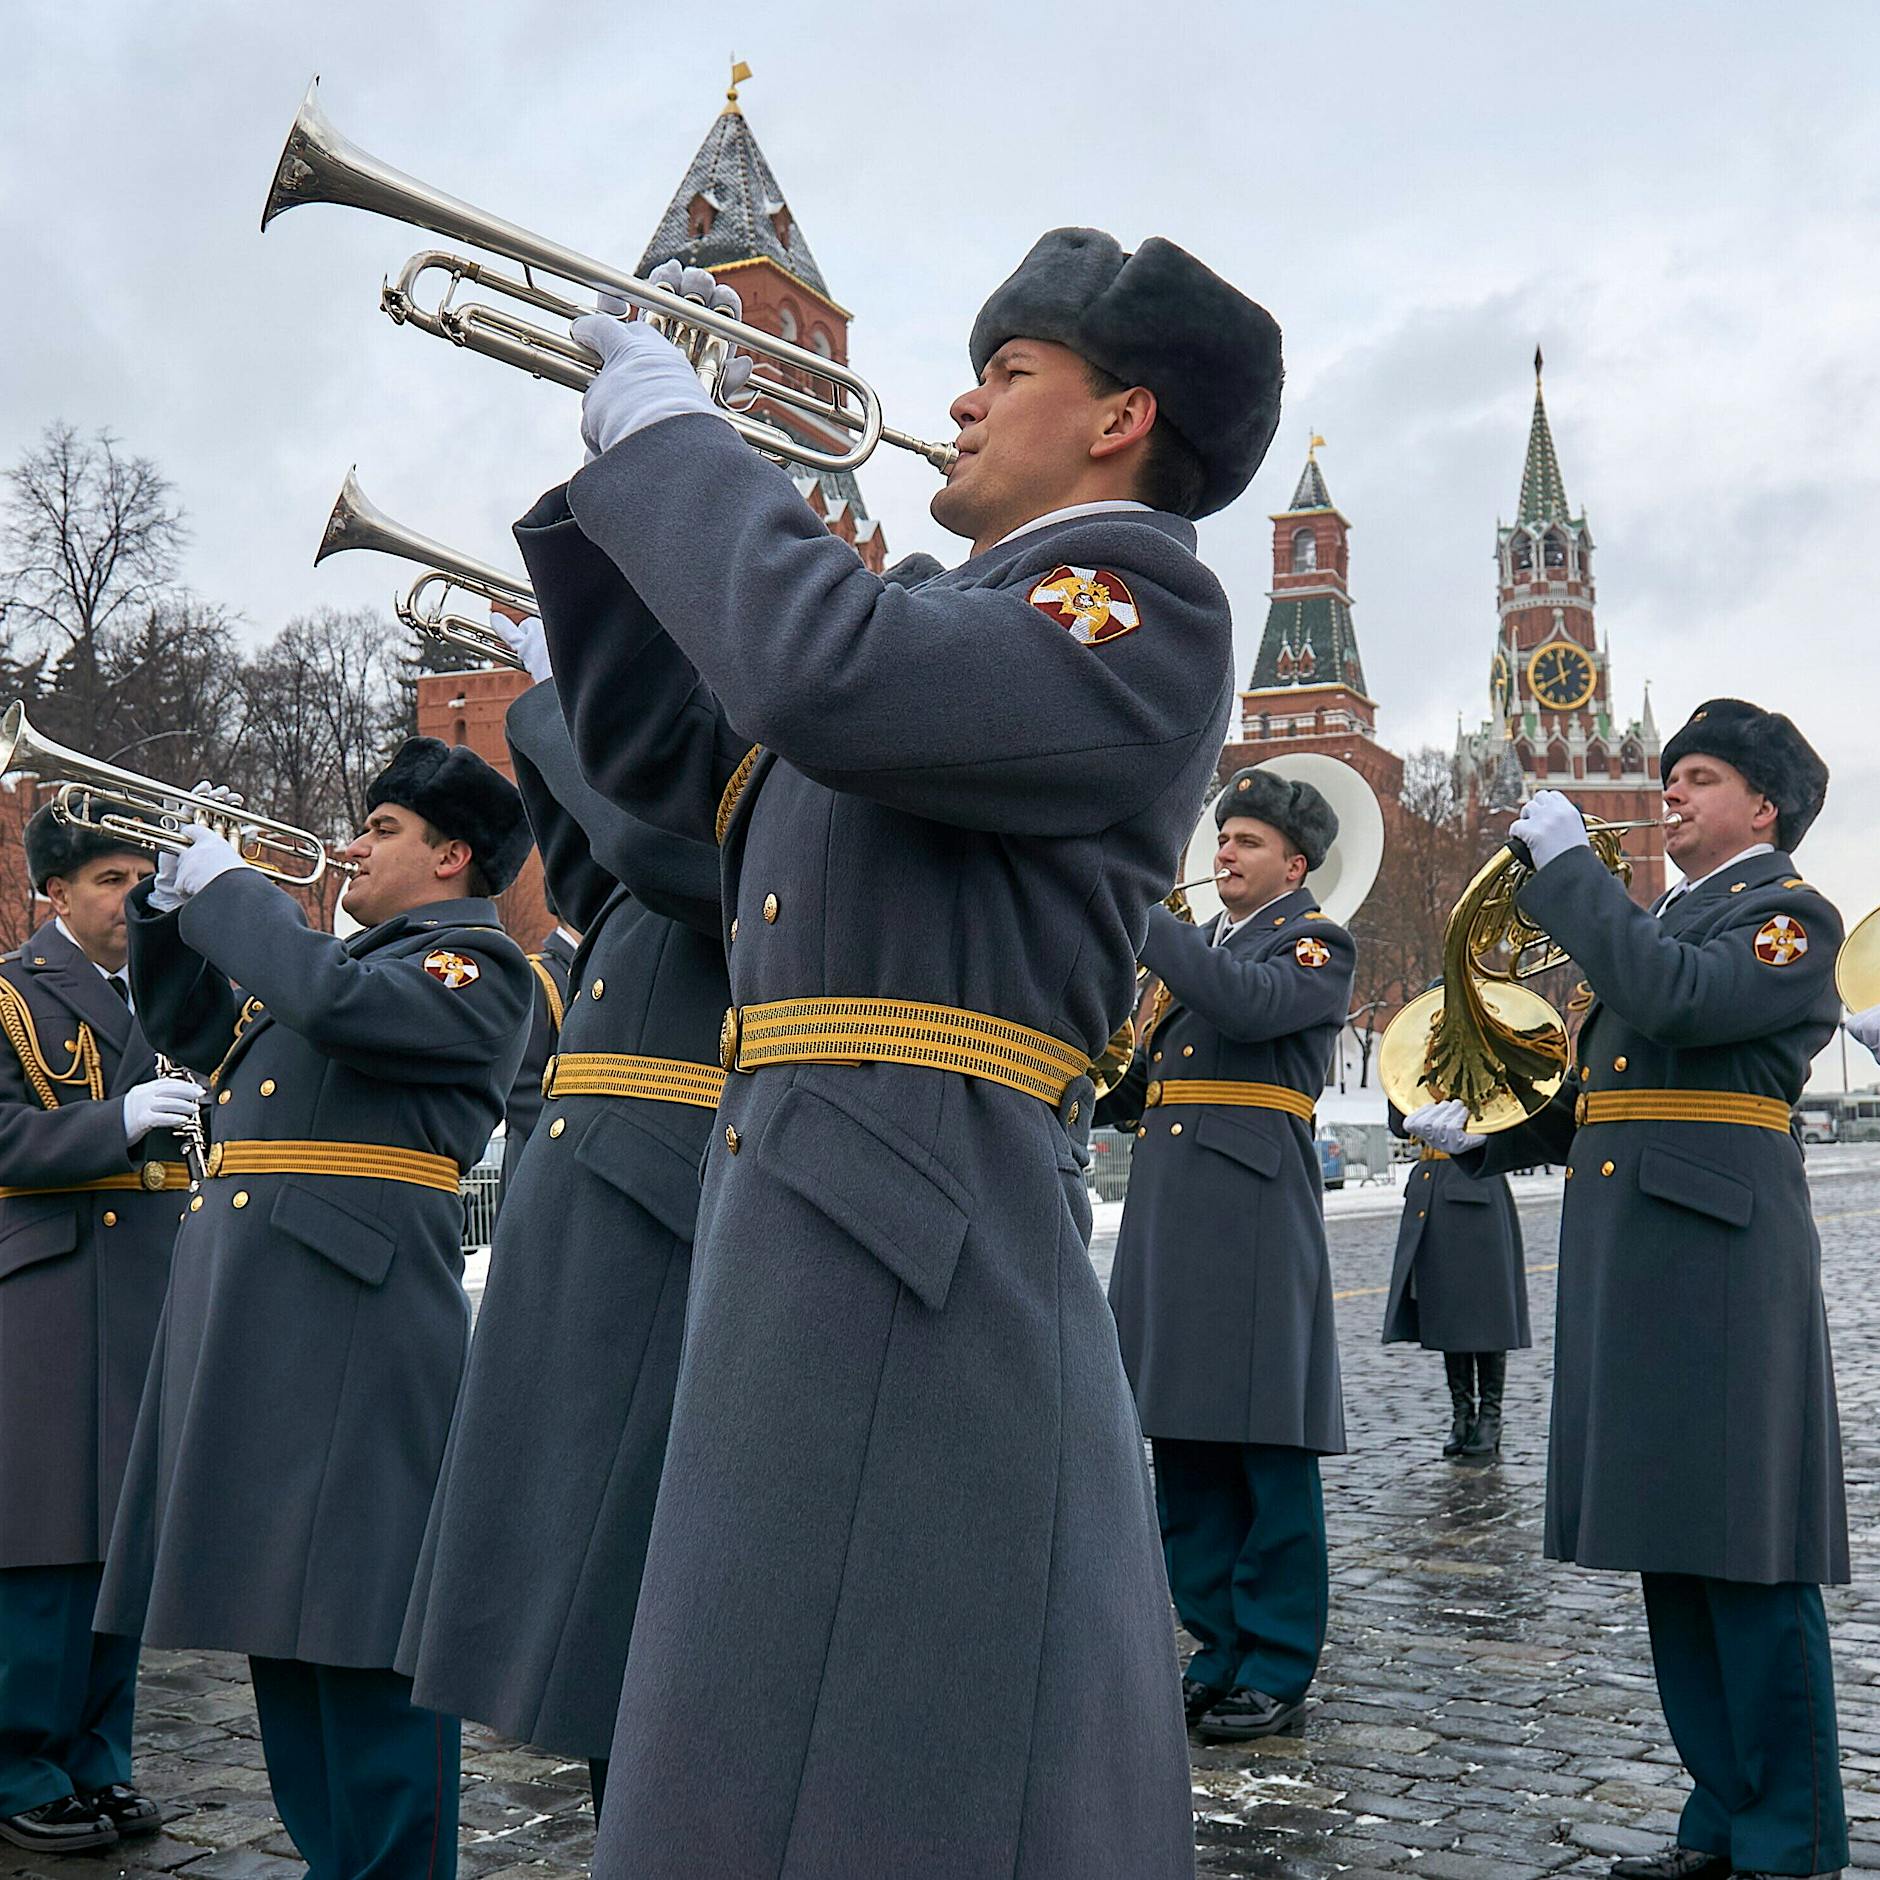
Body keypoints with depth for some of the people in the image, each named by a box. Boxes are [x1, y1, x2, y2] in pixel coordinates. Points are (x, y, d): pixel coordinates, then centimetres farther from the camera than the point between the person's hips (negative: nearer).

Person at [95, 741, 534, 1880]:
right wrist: (171, 910, 17)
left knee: (364, 1618, -7)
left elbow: (337, 1005, -21)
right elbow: (191, 1025, 32)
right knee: (280, 1597, 13)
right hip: (250, 1311, 9)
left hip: (355, 1307, -9)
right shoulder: (352, 953, 23)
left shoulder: (479, 969, -3)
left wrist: (228, 889, -8)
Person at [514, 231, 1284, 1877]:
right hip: (801, 1245, 10)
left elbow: (828, 678, -24)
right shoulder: (967, 627, 24)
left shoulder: (1139, 605, -6)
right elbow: (661, 747, 24)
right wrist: (611, 461, 17)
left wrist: (670, 431, -8)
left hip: (913, 1266, -9)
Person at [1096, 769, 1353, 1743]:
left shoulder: (1317, 944, 2)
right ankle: (1220, 1651, 18)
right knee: (1183, 1443, 8)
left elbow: (1246, 1005, -20)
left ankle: (1276, 1670, 5)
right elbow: (1132, 1088, 22)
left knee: (1266, 1445, -4)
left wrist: (1139, 911, -17)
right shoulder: (1193, 945, 23)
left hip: (1254, 1215, -7)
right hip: (1165, 1214, 7)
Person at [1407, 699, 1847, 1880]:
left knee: (1747, 1557, -6)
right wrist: (1483, 1139, 12)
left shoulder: (1792, 917, -2)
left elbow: (1674, 999, -22)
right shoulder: (1668, 922, 24)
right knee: (1670, 1549, 10)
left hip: (1720, 1253, -8)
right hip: (1625, 1268, 9)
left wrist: (1569, 866, -16)